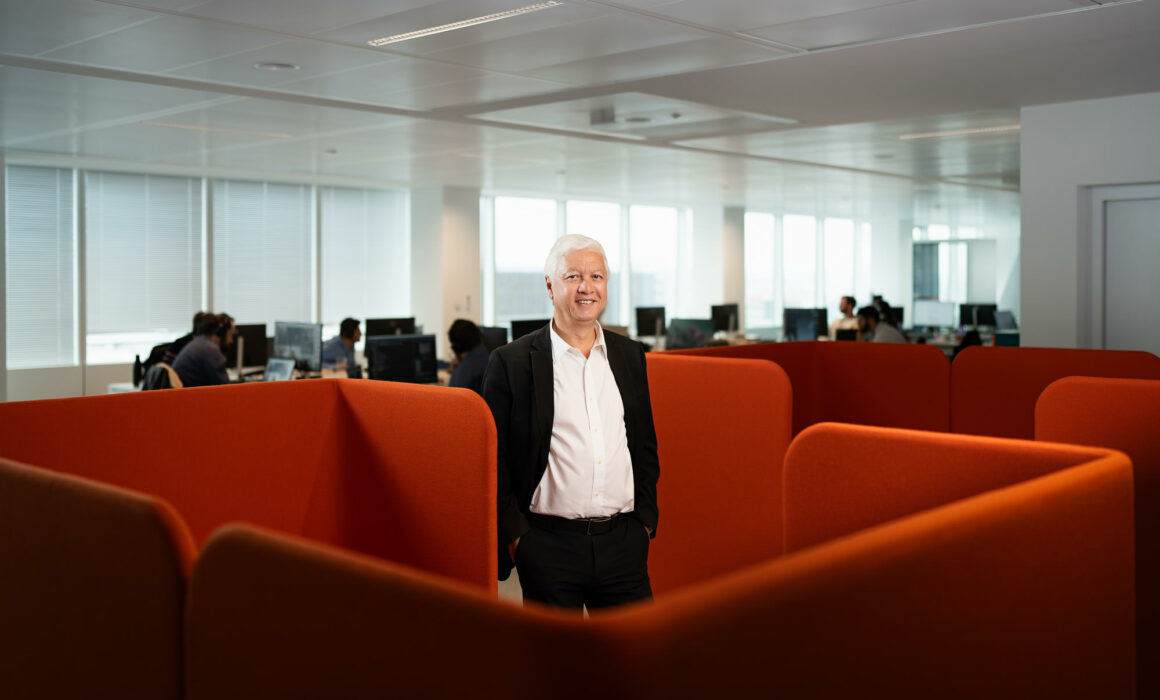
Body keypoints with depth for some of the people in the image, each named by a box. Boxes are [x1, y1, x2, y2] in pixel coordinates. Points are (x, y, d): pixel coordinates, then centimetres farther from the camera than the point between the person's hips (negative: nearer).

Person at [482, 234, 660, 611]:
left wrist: (645, 518, 7)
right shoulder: (511, 362, -4)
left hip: (624, 541, 3)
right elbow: (493, 458, -2)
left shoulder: (630, 355, 10)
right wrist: (514, 534, -6)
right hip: (549, 547, -3)